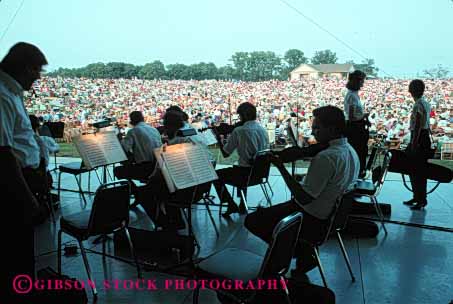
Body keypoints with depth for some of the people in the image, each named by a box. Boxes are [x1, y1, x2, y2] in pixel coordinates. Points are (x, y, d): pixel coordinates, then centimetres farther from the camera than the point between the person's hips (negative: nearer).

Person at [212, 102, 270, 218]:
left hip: (246, 173, -7)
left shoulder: (239, 131, -14)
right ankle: (242, 206, 35)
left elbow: (225, 154, -9)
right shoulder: (263, 130, 4)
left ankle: (232, 205, 9)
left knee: (216, 176, 15)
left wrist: (219, 138, 7)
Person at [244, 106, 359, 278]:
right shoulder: (351, 151, 1)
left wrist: (281, 167, -26)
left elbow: (304, 198, -29)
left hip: (314, 222, -9)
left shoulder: (325, 157, -29)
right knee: (271, 211, 27)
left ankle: (302, 252, 6)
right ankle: (304, 251, 17)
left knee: (252, 221, 0)